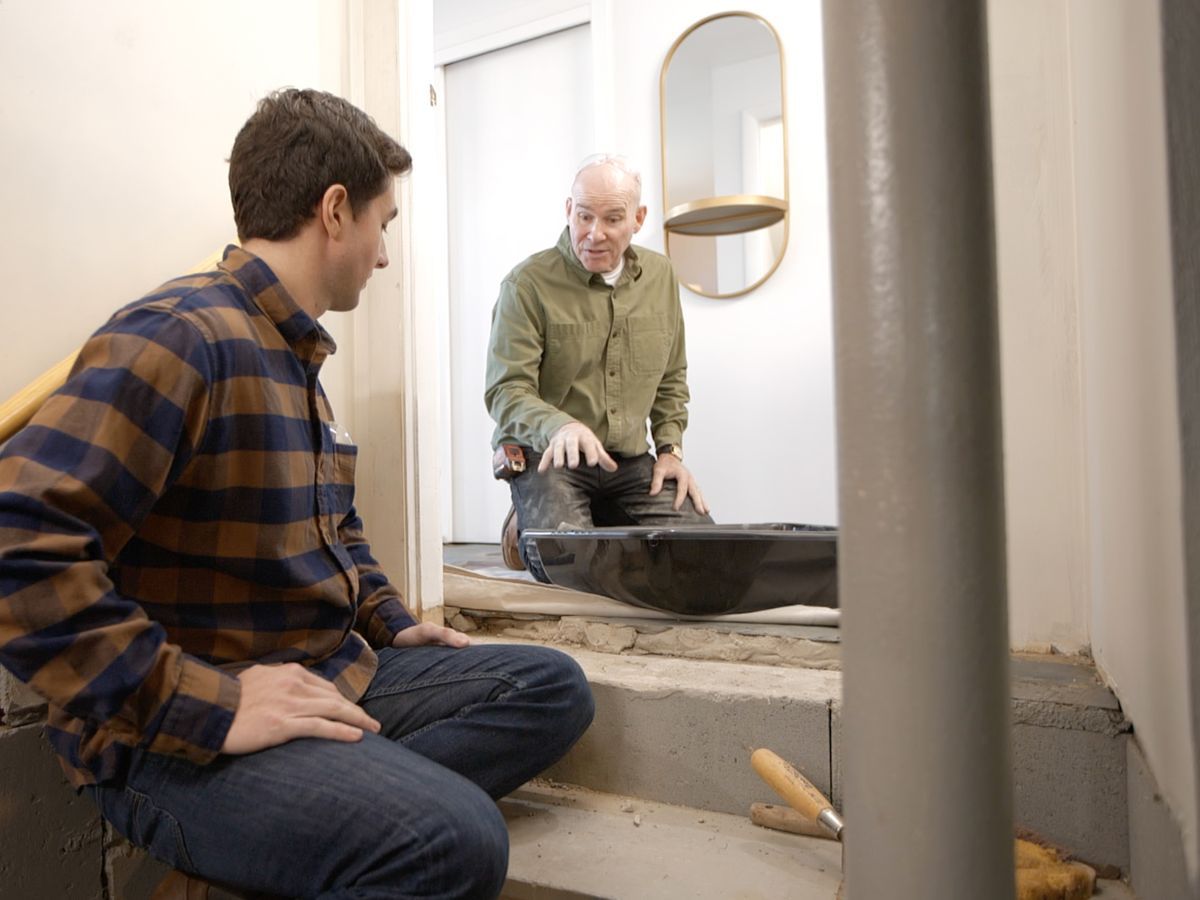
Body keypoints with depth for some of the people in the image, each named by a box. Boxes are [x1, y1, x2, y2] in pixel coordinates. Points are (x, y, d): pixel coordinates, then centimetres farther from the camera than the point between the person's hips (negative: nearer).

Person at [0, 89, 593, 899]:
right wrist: (204, 704, -27)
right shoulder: (178, 336, -17)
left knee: (552, 687, 2)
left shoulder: (295, 356, 15)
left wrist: (390, 621, 14)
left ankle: (363, 801, -10)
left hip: (332, 675, 10)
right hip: (176, 738, -10)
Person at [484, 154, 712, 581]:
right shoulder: (527, 284, -9)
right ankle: (527, 530, 10)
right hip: (547, 458, -5)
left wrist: (670, 448, 8)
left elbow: (671, 378, 20)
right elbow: (505, 392, -15)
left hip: (630, 461, 5)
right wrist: (561, 427, -35)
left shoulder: (660, 275, 10)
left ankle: (604, 526, 16)